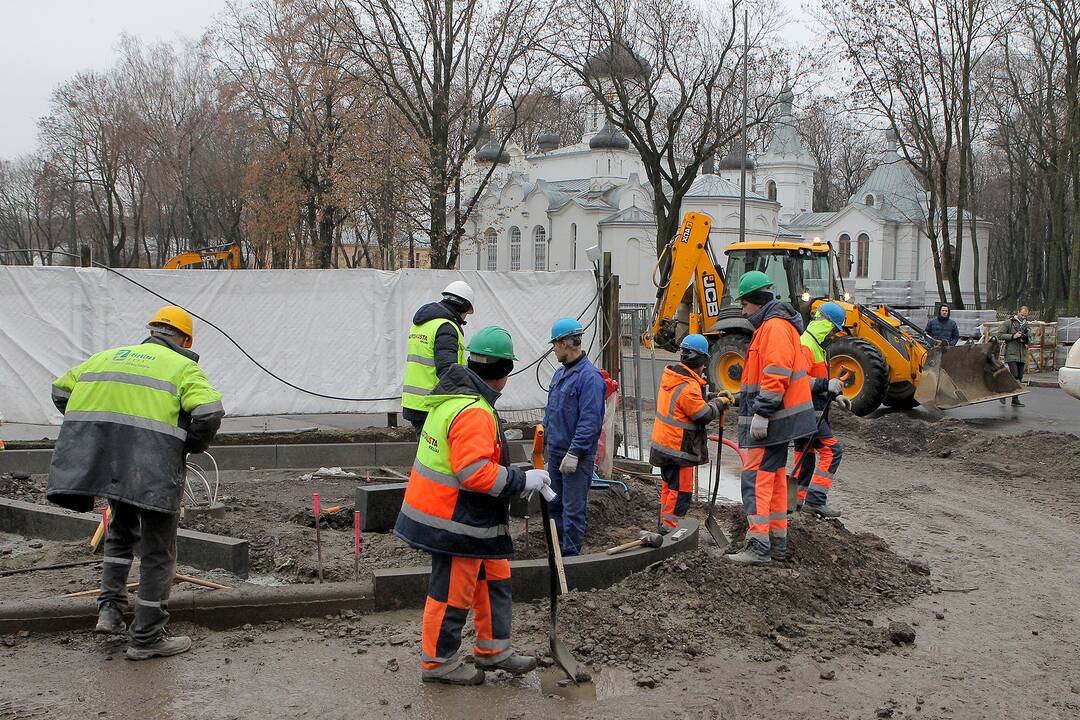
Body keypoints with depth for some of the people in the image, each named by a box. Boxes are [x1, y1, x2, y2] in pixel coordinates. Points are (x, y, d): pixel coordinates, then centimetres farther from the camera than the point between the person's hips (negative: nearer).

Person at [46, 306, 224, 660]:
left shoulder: (107, 357, 21)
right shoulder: (183, 367, 5)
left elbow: (61, 390, 22)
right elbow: (210, 412, -11)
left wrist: (93, 430, 24)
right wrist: (192, 446, 7)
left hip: (98, 459, 5)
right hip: (153, 465, -5)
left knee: (121, 529, 29)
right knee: (157, 551, 7)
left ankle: (110, 608, 21)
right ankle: (147, 637, 13)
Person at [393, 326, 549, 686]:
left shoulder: (453, 397, 8)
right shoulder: (474, 413, -26)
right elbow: (475, 473, -31)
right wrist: (522, 480, -21)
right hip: (456, 521, -11)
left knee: (494, 576, 20)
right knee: (452, 591, 4)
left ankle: (493, 649, 31)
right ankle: (438, 661, 19)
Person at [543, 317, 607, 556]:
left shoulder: (589, 376, -18)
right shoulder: (561, 373, 12)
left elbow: (589, 420, -23)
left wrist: (574, 452, -24)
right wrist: (546, 439, 19)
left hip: (576, 456, -9)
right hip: (555, 451, 9)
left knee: (573, 509, -3)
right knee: (555, 504, 17)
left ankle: (571, 554, 5)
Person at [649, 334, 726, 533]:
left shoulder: (670, 376, 4)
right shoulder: (689, 387, -24)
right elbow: (705, 414, -17)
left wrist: (715, 398, 8)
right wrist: (718, 404, 1)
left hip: (663, 444, 10)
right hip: (679, 448, -9)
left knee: (670, 485, 21)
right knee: (681, 489, 0)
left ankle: (665, 523, 30)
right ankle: (670, 527, 3)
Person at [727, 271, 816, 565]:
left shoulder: (774, 326, -15)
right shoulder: (773, 325, 19)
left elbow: (776, 374, -24)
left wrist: (761, 414, -24)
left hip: (772, 419, -11)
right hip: (779, 419, 11)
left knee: (757, 477, -12)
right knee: (774, 475, 15)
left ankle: (759, 545, -14)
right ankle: (777, 543, 22)